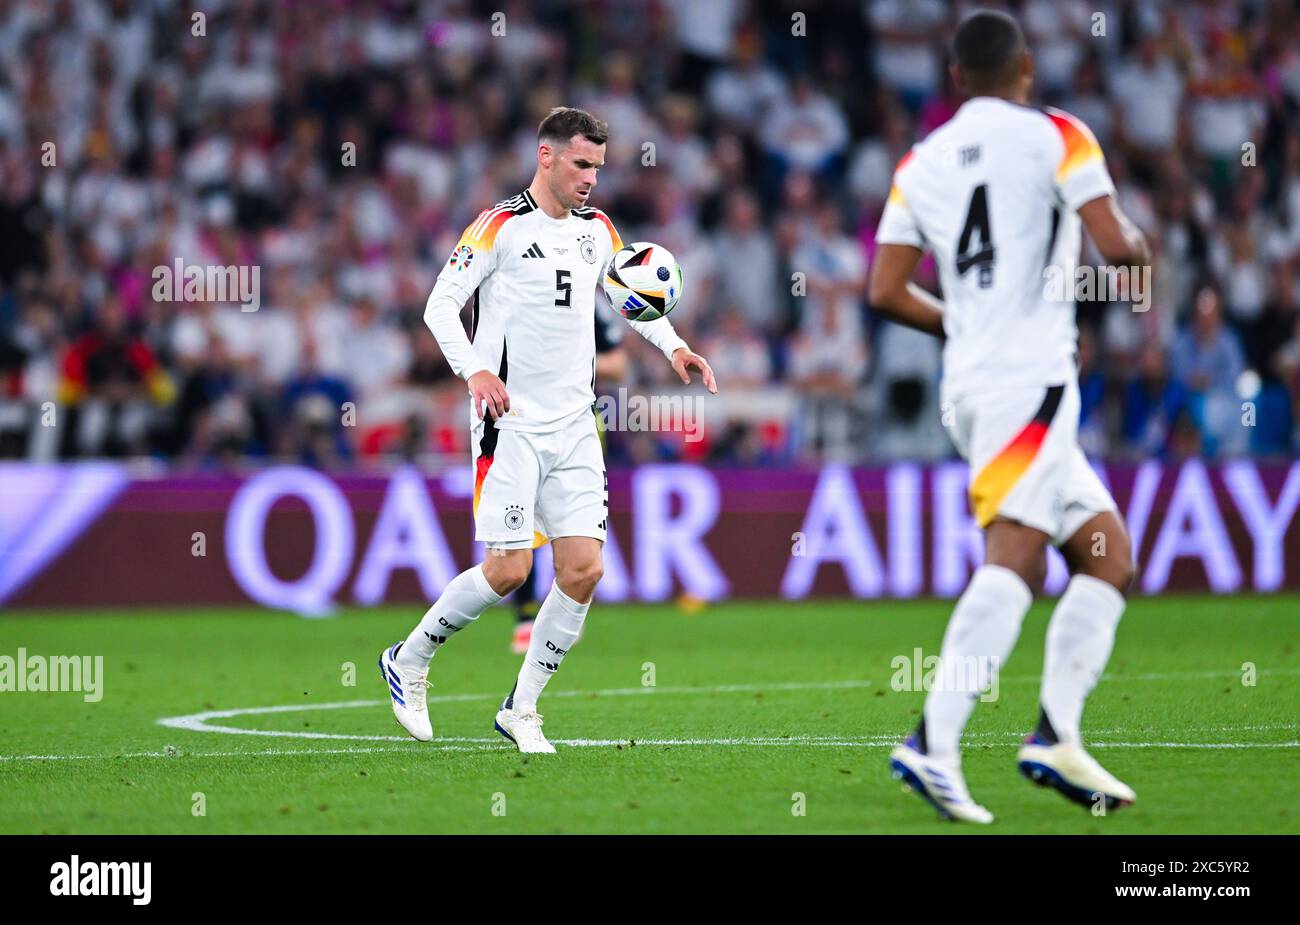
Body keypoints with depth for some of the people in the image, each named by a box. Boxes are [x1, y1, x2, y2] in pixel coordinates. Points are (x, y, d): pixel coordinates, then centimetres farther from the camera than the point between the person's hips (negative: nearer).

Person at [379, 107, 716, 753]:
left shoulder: (598, 230, 12)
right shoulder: (500, 226, -7)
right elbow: (440, 304, -9)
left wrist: (671, 346, 11)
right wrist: (475, 371, -25)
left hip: (574, 427, 6)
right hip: (511, 424, -6)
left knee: (583, 567, -4)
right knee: (509, 570, -11)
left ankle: (521, 708, 9)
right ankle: (408, 660, 12)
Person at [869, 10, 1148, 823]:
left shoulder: (920, 166, 14)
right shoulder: (1055, 137, -2)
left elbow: (887, 291, 10)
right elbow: (1116, 246, -11)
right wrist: (1140, 244, 12)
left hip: (969, 384, 7)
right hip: (1031, 381, -7)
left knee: (1109, 555, 12)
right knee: (1016, 558, -17)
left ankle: (1057, 737, 1)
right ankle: (933, 745, -30)